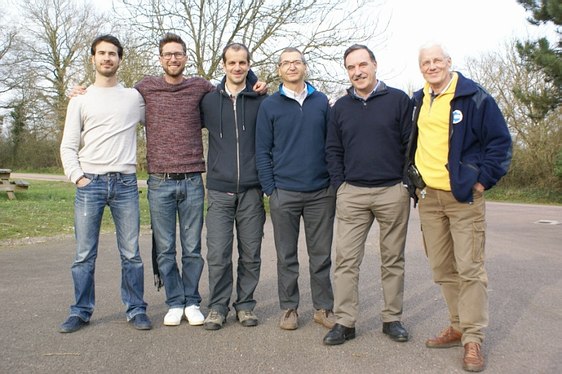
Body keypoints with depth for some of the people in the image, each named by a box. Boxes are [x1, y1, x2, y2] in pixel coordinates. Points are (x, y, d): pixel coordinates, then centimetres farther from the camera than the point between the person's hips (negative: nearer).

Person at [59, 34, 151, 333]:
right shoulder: (80, 100, 10)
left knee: (131, 253, 3)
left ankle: (136, 309, 14)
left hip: (125, 183, 0)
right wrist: (77, 177, -5)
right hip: (90, 183, 0)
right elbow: (68, 146, 7)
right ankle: (81, 312, 16)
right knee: (84, 254, 3)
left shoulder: (134, 97, 11)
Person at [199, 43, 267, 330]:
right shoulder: (209, 100, 7)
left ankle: (245, 304, 21)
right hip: (219, 190, 0)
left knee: (250, 254, 6)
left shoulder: (261, 101, 5)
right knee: (218, 254, 0)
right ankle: (218, 306, 15)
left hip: (252, 190, 0)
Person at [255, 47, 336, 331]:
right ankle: (289, 308, 21)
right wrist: (270, 189, -4)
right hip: (284, 193, -1)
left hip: (321, 192, 1)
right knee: (286, 256, 8)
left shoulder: (321, 102, 8)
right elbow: (262, 151, 2)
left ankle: (323, 307, 21)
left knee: (321, 254, 8)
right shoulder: (269, 106, 4)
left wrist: (335, 181, 3)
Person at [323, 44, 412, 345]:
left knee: (393, 259, 8)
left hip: (393, 192, -2)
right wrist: (340, 185, 3)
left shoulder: (398, 100, 1)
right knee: (346, 259, -1)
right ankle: (344, 322, 8)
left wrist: (409, 183, -3)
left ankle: (392, 318, 21)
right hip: (352, 193, 2)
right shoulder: (340, 107, 10)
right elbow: (333, 150, 13)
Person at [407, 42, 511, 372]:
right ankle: (459, 327, 25)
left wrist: (483, 180, -10)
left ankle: (473, 339, 5)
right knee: (442, 268, 11)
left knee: (469, 268, -4)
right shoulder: (418, 101, 11)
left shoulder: (475, 97, -7)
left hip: (464, 196, -6)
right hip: (428, 197, 6)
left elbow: (500, 142, -5)